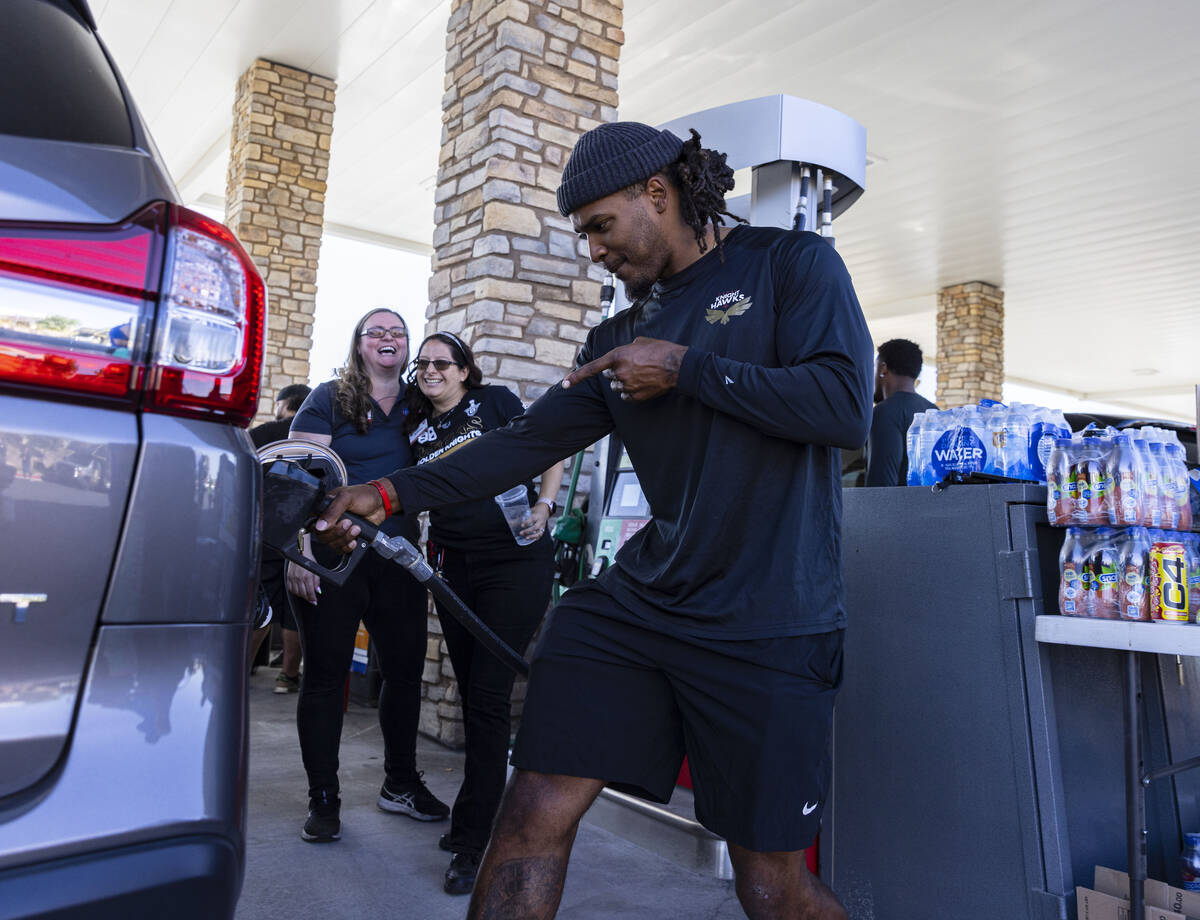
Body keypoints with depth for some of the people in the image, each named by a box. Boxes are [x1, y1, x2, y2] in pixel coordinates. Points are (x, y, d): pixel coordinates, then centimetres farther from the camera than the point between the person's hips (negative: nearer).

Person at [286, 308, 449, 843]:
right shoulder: (329, 400, 0)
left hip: (397, 560, 5)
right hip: (332, 558, -4)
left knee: (406, 668, 9)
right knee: (325, 674, 2)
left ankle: (400, 784, 27)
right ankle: (323, 799, 16)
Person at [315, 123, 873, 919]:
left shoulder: (791, 263, 1)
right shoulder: (621, 338, 16)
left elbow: (846, 406, -13)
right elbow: (531, 440, 11)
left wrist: (686, 369, -10)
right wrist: (395, 492, 3)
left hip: (770, 622, -5)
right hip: (638, 604, 5)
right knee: (535, 812, -1)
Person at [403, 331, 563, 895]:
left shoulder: (495, 402, 1)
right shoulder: (417, 430, 14)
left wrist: (543, 507, -10)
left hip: (516, 559, -5)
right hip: (452, 566, 5)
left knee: (488, 696, -7)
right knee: (470, 693, 11)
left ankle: (471, 841, 1)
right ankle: (478, 811, 28)